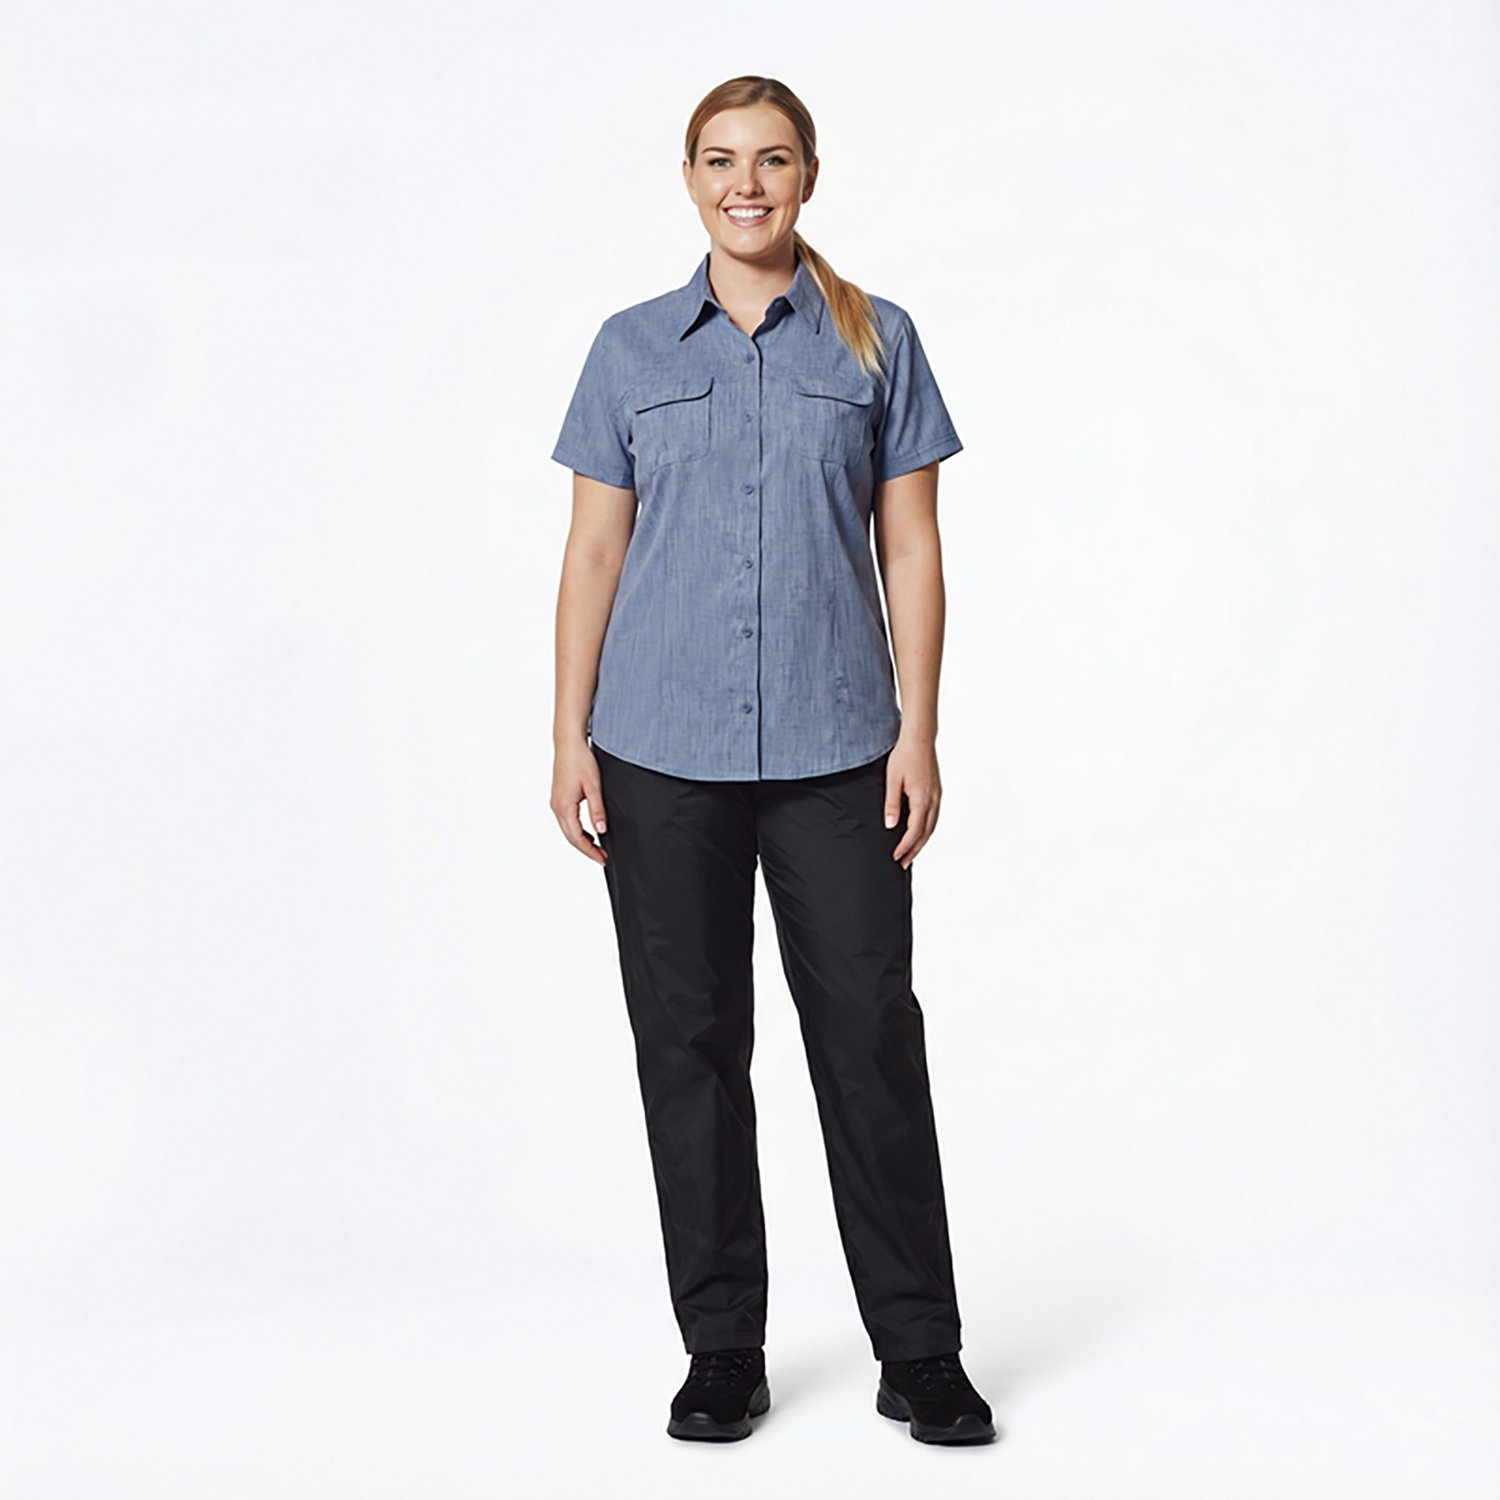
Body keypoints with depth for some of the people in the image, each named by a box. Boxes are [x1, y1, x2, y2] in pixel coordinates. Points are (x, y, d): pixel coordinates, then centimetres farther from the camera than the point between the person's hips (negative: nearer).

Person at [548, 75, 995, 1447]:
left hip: (833, 750, -1)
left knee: (871, 1032, 0)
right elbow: (594, 549, 7)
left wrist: (918, 733, -4)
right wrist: (570, 738, 0)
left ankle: (920, 1353, 13)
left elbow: (910, 548, 4)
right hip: (662, 752, 1)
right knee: (689, 1042, 5)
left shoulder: (877, 342, 6)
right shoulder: (634, 349, 8)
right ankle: (723, 1350, 19)